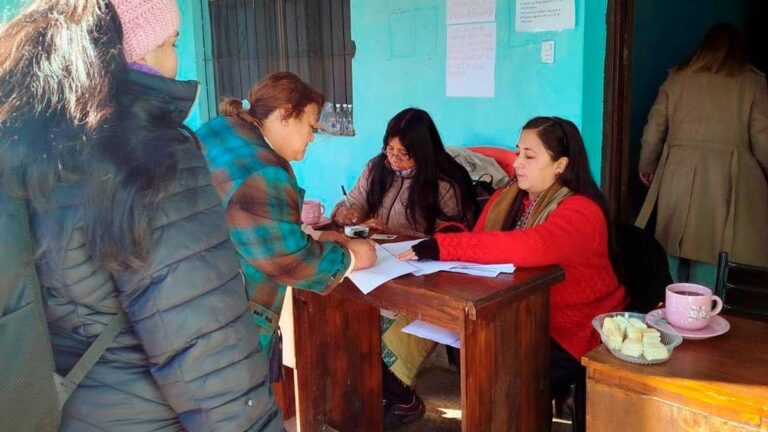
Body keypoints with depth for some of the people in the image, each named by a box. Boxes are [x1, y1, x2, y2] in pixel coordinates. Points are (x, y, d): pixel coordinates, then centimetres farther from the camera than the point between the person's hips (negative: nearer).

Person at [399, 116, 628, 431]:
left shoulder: (580, 212, -20)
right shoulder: (506, 199, 4)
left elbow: (527, 248, -38)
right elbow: (478, 246, -4)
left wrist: (441, 246, -38)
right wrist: (436, 247, -26)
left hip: (575, 334, -6)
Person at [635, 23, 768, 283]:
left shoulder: (678, 78, 8)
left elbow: (654, 129, 9)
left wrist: (647, 167, 23)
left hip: (678, 174, 2)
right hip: (729, 177, -2)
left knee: (673, 250, 10)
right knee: (715, 251, 2)